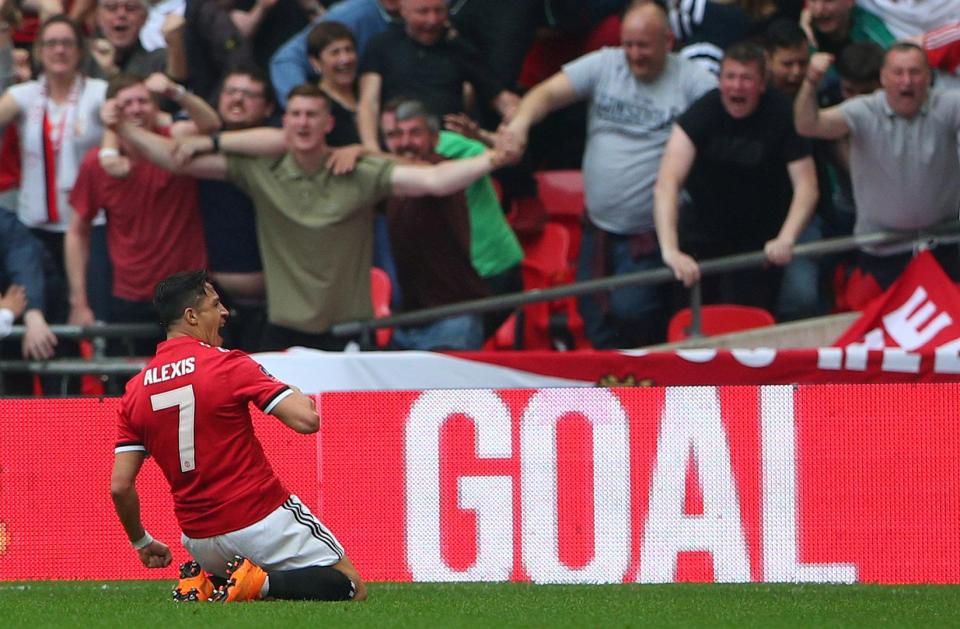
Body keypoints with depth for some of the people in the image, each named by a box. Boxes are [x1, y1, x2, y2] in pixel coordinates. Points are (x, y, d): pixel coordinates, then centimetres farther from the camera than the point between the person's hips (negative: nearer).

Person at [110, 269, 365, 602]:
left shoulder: (135, 390, 3)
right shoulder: (228, 365, -13)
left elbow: (120, 485, 1)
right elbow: (306, 419, -18)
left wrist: (142, 543, 17)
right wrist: (298, 395, 6)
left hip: (200, 541, 5)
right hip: (263, 521, -5)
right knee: (351, 588, 6)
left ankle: (204, 586, 1)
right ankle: (264, 584, -18)